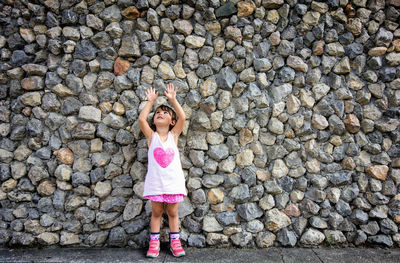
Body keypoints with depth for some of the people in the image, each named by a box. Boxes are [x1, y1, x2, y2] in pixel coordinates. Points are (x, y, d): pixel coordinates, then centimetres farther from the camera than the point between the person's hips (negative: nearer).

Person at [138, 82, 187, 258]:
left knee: (172, 212, 12)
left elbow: (182, 117, -9)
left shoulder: (174, 135, 4)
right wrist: (151, 101, -4)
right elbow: (141, 119, -11)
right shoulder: (151, 136, 2)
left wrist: (172, 99, -9)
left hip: (173, 181, 1)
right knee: (156, 212, 11)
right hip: (155, 182, 0)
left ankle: (175, 241, 25)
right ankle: (154, 242, 24)